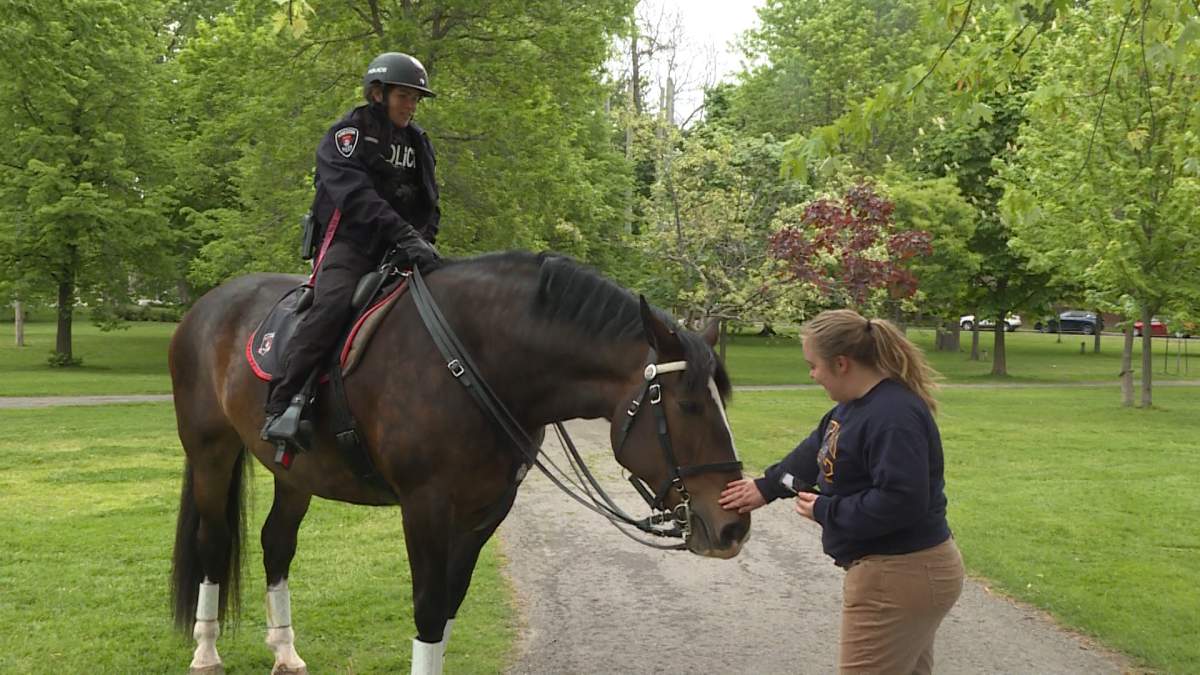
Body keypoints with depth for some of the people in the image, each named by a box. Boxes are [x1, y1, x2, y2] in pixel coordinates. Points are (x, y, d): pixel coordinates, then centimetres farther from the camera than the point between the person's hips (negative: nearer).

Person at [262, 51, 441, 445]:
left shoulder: (418, 142, 19)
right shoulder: (349, 134, -3)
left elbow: (430, 202, 20)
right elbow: (357, 195, -19)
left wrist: (424, 239, -3)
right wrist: (405, 235, -31)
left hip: (401, 247, 7)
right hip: (349, 240, -7)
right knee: (332, 305, -32)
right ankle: (282, 404, -31)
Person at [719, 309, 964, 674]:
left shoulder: (894, 416, -25)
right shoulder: (859, 402, 9)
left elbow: (899, 503, -31)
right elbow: (815, 451, 23)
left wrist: (825, 511, -19)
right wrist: (766, 488, 20)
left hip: (898, 579, -11)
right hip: (899, 573, 11)